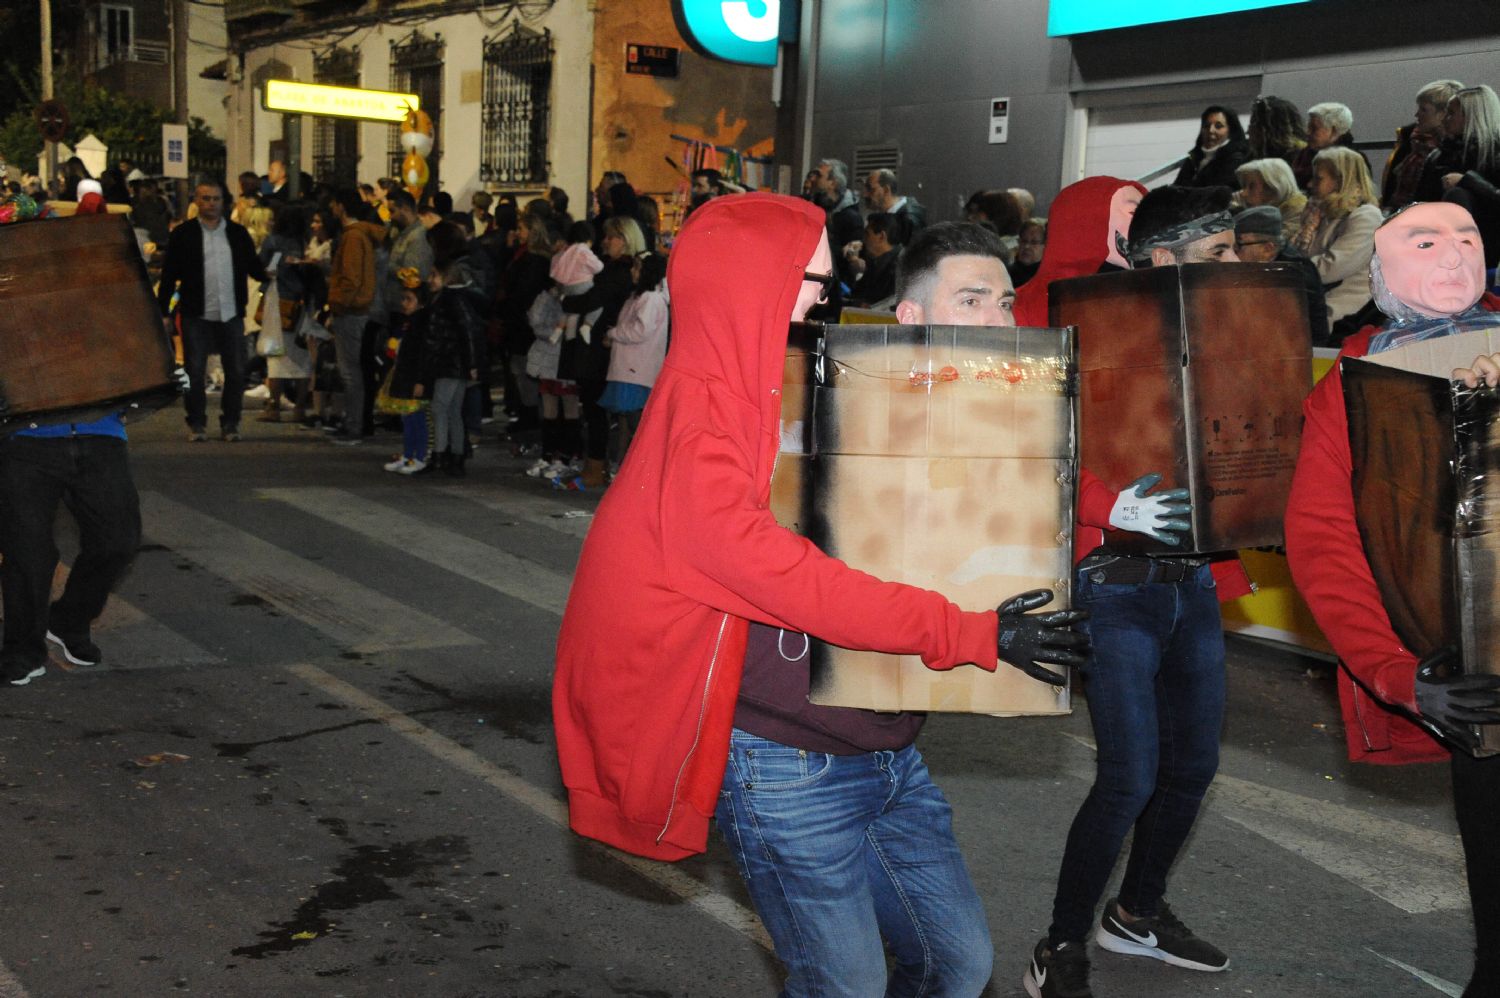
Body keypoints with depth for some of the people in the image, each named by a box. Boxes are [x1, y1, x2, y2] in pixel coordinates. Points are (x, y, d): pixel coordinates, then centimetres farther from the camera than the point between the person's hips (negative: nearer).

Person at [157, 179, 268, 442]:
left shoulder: (238, 233, 9)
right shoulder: (183, 234, 2)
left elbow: (254, 268, 13)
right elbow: (169, 275, 1)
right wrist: (163, 312, -3)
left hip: (231, 314, 2)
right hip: (196, 315, -2)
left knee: (236, 371, 3)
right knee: (195, 372, 1)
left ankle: (230, 423, 16)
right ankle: (197, 424, 13)